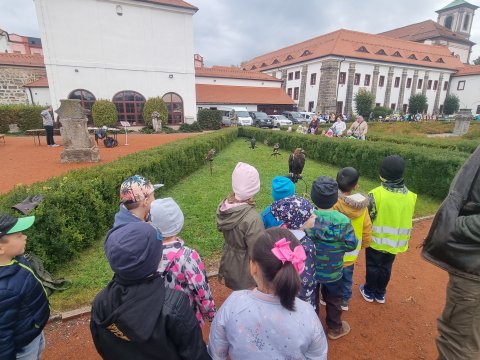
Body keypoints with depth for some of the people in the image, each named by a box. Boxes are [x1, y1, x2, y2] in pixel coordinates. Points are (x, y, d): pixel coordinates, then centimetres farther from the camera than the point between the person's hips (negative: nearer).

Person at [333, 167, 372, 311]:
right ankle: (344, 302, 45)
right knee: (347, 279, 26)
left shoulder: (332, 204, -28)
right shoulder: (362, 206, -15)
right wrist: (364, 245, 17)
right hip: (351, 253, 4)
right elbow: (367, 229, -3)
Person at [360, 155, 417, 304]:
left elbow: (368, 217, -17)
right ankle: (380, 293, 36)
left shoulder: (377, 194, -24)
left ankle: (369, 292, 32)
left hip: (377, 240, -4)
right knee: (386, 268, 21)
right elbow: (406, 219, 2)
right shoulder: (410, 196, -8)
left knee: (372, 266, 16)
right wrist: (403, 239, 17)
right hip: (396, 242, 4)